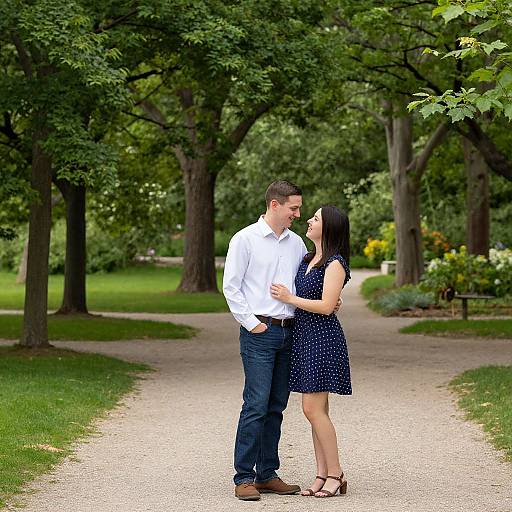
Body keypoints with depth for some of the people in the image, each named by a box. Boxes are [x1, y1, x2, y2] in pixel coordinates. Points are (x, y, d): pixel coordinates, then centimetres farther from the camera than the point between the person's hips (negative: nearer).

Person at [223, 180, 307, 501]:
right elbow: (231, 287, -4)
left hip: (289, 331, 6)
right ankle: (244, 478, -7)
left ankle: (267, 474, 14)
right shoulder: (245, 239, -3)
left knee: (277, 406, 8)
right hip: (260, 331, -6)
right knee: (256, 404, -11)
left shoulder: (296, 243, 14)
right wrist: (252, 323, -9)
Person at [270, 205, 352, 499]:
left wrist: (290, 298, -11)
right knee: (317, 410, 8)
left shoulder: (335, 263, -11)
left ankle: (335, 474, -2)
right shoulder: (308, 259, 15)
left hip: (322, 338, -9)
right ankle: (323, 475, 11)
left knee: (313, 408, -10)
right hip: (304, 336, 9)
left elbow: (326, 306, -19)